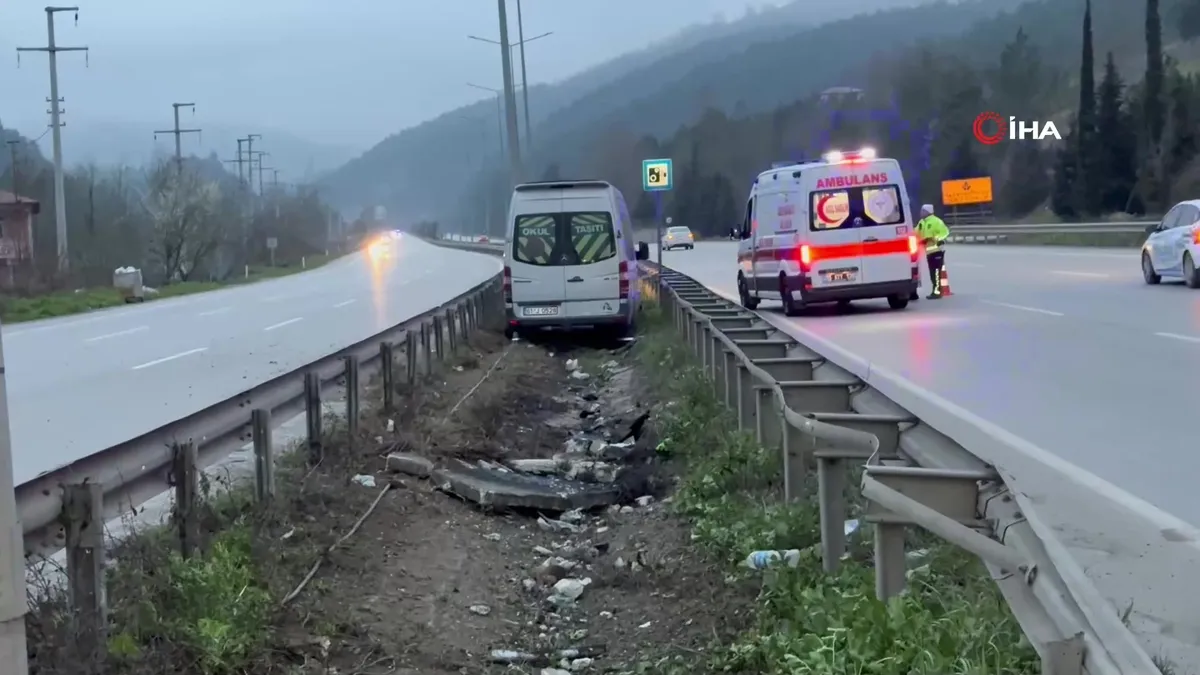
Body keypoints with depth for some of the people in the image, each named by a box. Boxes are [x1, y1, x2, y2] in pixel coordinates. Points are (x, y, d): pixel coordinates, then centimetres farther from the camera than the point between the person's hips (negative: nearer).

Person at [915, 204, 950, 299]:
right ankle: (935, 290, 18)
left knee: (936, 271, -10)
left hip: (936, 249, -9)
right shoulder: (922, 222, 16)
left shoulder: (935, 221, -11)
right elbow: (918, 234, 21)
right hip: (928, 250, 9)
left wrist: (940, 239, -25)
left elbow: (945, 231, -15)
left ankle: (937, 291, -11)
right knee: (932, 272, 11)